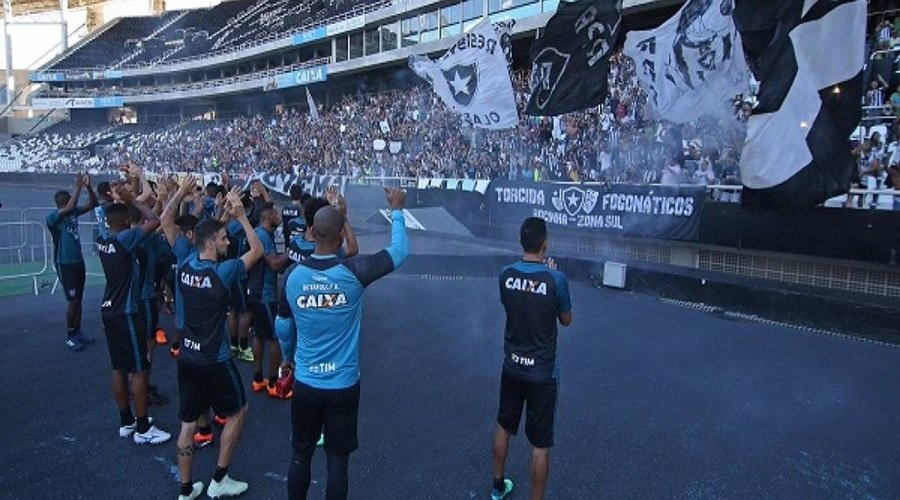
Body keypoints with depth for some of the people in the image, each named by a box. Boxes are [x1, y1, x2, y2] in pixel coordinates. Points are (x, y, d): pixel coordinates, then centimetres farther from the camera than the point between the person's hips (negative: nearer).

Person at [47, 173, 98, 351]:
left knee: (79, 298, 13)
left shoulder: (74, 213, 4)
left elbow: (93, 203, 1)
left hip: (78, 261, 7)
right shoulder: (52, 217, -15)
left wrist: (88, 187, -15)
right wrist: (78, 187, -28)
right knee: (73, 300, -5)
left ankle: (78, 331, 24)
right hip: (65, 264, -7)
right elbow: (70, 208, -33)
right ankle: (70, 336, 7)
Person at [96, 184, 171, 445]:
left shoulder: (102, 240, 5)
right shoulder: (124, 239, -18)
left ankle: (126, 421, 25)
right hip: (126, 313, -9)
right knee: (139, 369, -2)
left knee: (119, 368, 14)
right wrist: (133, 201, -12)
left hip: (109, 310, 9)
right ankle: (143, 428, 4)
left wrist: (122, 202, 14)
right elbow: (155, 221, -22)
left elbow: (113, 217, 26)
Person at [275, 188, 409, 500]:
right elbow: (400, 251, -4)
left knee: (300, 454, 19)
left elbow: (282, 327, 6)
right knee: (338, 458, 13)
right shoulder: (354, 272, -18)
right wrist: (396, 210, 10)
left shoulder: (293, 274, -9)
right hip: (343, 385, -2)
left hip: (305, 383, 2)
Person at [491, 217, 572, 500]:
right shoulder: (556, 279, -18)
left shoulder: (506, 274, -7)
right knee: (540, 444, 8)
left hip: (512, 367, 4)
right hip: (542, 373, -4)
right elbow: (566, 321, -2)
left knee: (504, 426, 23)